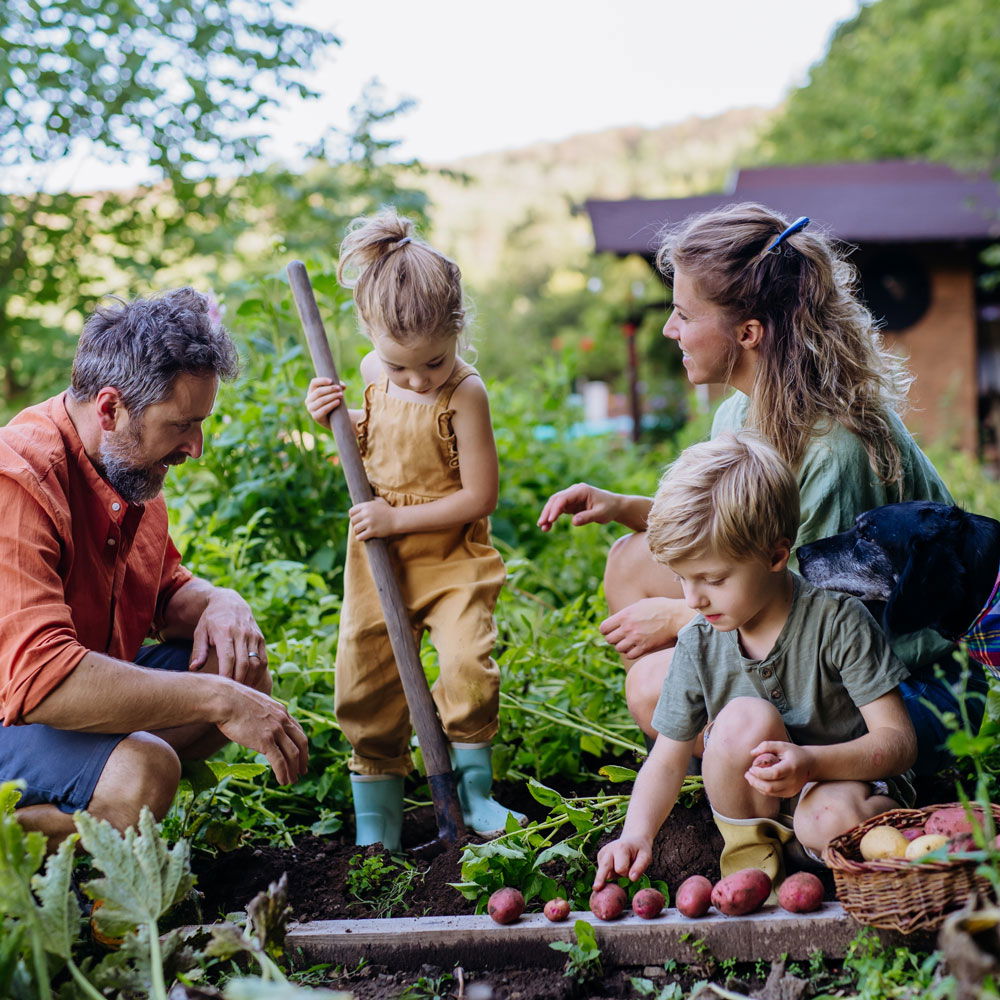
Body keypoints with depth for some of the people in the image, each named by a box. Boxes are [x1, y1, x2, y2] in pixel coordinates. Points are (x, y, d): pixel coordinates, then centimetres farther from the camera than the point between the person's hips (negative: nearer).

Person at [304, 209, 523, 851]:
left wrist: (398, 517, -20)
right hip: (376, 555, 5)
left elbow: (479, 495, -19)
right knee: (366, 675, 6)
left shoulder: (465, 394, -18)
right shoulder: (375, 373, -2)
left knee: (468, 662, -19)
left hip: (452, 555, -5)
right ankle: (377, 805, 22)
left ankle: (472, 785, 4)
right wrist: (337, 419, -2)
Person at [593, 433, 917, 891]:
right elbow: (667, 761, 0)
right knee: (745, 718, -29)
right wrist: (637, 835, -19)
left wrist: (811, 762, -37)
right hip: (753, 803, 3)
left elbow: (899, 740, -18)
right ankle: (749, 852, -8)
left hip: (847, 780, -2)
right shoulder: (699, 645, -6)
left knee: (832, 820, -38)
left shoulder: (838, 621, -17)